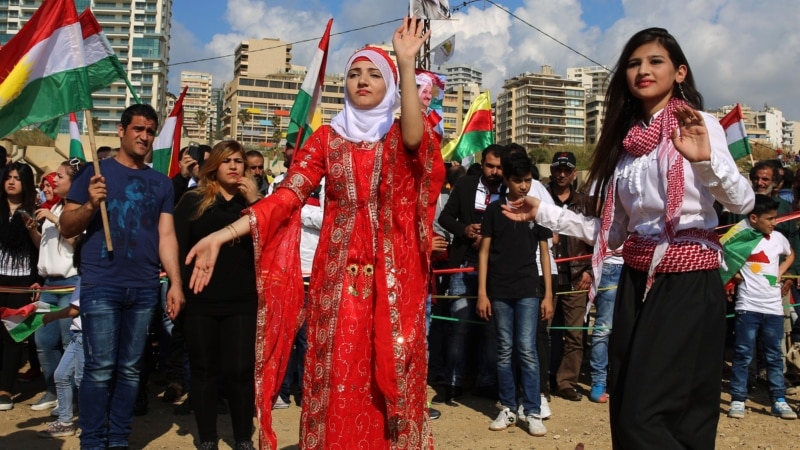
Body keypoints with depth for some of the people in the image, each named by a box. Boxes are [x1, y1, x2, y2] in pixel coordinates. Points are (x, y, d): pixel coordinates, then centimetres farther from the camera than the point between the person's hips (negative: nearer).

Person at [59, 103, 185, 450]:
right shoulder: (95, 173, 5)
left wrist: (175, 282, -1)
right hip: (101, 286, -3)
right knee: (100, 369, -3)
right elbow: (66, 228, 3)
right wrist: (90, 204, -16)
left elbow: (166, 235, 8)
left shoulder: (161, 183, 13)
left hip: (144, 289, 3)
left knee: (130, 369, 8)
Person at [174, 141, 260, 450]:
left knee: (240, 370, 0)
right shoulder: (193, 200, 5)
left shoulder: (253, 201, 8)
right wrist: (177, 286, -4)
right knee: (203, 369, 9)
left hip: (243, 300, 0)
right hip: (200, 300, 0)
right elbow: (177, 245, 3)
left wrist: (255, 201, -11)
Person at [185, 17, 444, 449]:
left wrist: (406, 65, -30)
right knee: (336, 377, 2)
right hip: (337, 275, 1)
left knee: (391, 374, 4)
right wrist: (222, 235, -16)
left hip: (392, 275, 0)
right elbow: (287, 194, -4)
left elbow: (415, 139, -21)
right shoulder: (327, 137, 7)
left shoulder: (402, 135, 6)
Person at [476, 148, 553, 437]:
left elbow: (544, 253, 8)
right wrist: (482, 293, -3)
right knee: (505, 351, 7)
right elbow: (484, 252, 4)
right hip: (499, 291, 1)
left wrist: (548, 294, 2)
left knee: (527, 350, -5)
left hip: (528, 290, -1)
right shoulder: (494, 210, 4)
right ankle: (508, 408, 16)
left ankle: (532, 412, 3)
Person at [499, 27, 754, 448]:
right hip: (636, 281, 6)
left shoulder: (698, 125, -3)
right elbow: (612, 231, 12)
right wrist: (544, 212, 8)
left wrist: (706, 159, -34)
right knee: (624, 414, 9)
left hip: (688, 282, -6)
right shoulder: (625, 140, 13)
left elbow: (742, 202, -15)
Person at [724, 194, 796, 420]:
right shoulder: (740, 237, -7)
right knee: (743, 355, 0)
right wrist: (733, 273, -5)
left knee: (774, 355, 10)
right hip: (748, 306, -3)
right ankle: (738, 400, 7)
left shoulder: (778, 238, 5)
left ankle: (779, 400, 18)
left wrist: (780, 273, 10)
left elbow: (790, 255, 25)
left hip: (773, 307, 4)